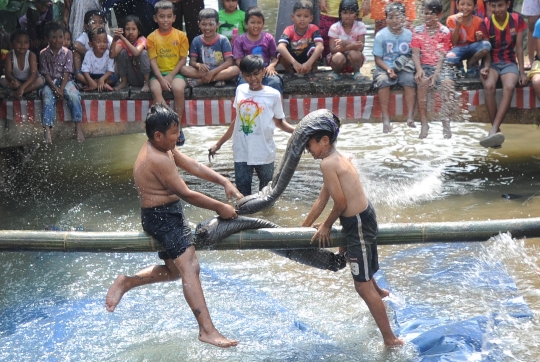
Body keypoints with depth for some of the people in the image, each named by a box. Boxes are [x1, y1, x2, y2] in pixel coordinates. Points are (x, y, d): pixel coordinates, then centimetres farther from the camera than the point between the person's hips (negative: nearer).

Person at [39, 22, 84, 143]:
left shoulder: (67, 53, -1)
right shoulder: (44, 54, 1)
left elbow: (66, 73, -7)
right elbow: (46, 73, -4)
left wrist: (61, 89, -19)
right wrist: (55, 88, -17)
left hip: (65, 81, 0)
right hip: (50, 82, 0)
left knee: (74, 95, -29)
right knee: (47, 98, -29)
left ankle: (78, 127, -25)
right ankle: (47, 131, -36)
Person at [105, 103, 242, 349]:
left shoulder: (164, 148, 8)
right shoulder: (158, 160, -22)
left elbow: (194, 166, 10)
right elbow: (186, 194, -22)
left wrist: (224, 182, 0)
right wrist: (219, 208, -15)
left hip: (168, 214, 11)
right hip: (162, 216, -11)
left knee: (174, 269, 21)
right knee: (189, 267, -19)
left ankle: (126, 283, 23)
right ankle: (207, 330, -25)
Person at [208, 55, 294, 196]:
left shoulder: (273, 95, -7)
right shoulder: (240, 90, 3)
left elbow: (279, 122, 2)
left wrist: (296, 130, -19)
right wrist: (219, 144, 17)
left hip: (264, 154, -3)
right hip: (241, 153, 3)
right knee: (243, 193, 7)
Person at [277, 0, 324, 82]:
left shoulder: (313, 29, -17)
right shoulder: (289, 30, -19)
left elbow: (320, 46, -34)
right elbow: (280, 47, -37)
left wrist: (309, 63, -49)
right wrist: (294, 63, -51)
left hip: (308, 61, 0)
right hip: (292, 63, 1)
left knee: (313, 47, -30)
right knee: (282, 52, -29)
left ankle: (311, 72, -6)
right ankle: (289, 72, 0)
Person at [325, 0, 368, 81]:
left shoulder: (360, 26, -9)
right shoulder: (334, 27, -10)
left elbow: (360, 47, -18)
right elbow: (333, 49, -19)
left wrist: (346, 43, -36)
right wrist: (352, 45, -33)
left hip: (353, 62, 0)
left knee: (354, 53, -34)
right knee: (338, 57, -35)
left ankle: (356, 72, -4)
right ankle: (336, 72, -1)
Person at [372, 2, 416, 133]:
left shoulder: (409, 35, 0)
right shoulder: (381, 35, -5)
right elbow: (378, 59, -3)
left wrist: (409, 63, -13)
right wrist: (388, 69, -19)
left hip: (403, 68, 1)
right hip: (384, 68, -1)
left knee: (409, 79, -30)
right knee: (383, 80, -33)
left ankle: (410, 117, -29)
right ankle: (386, 119, -31)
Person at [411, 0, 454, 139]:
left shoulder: (445, 31, 1)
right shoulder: (418, 31, 5)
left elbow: (442, 55, -6)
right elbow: (416, 53, -1)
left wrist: (436, 73, -19)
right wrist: (419, 69, -19)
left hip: (441, 66, 0)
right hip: (425, 65, 0)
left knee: (447, 82, -32)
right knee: (422, 81, -33)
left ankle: (446, 123, -25)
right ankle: (424, 123, -27)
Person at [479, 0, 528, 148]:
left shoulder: (517, 20, 0)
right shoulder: (485, 24, -2)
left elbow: (519, 48, 3)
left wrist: (522, 73, -2)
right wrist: (486, 67, -20)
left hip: (509, 63, 0)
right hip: (491, 63, 0)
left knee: (509, 87, -35)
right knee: (489, 86, -35)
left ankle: (493, 130, -43)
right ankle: (497, 130, -32)